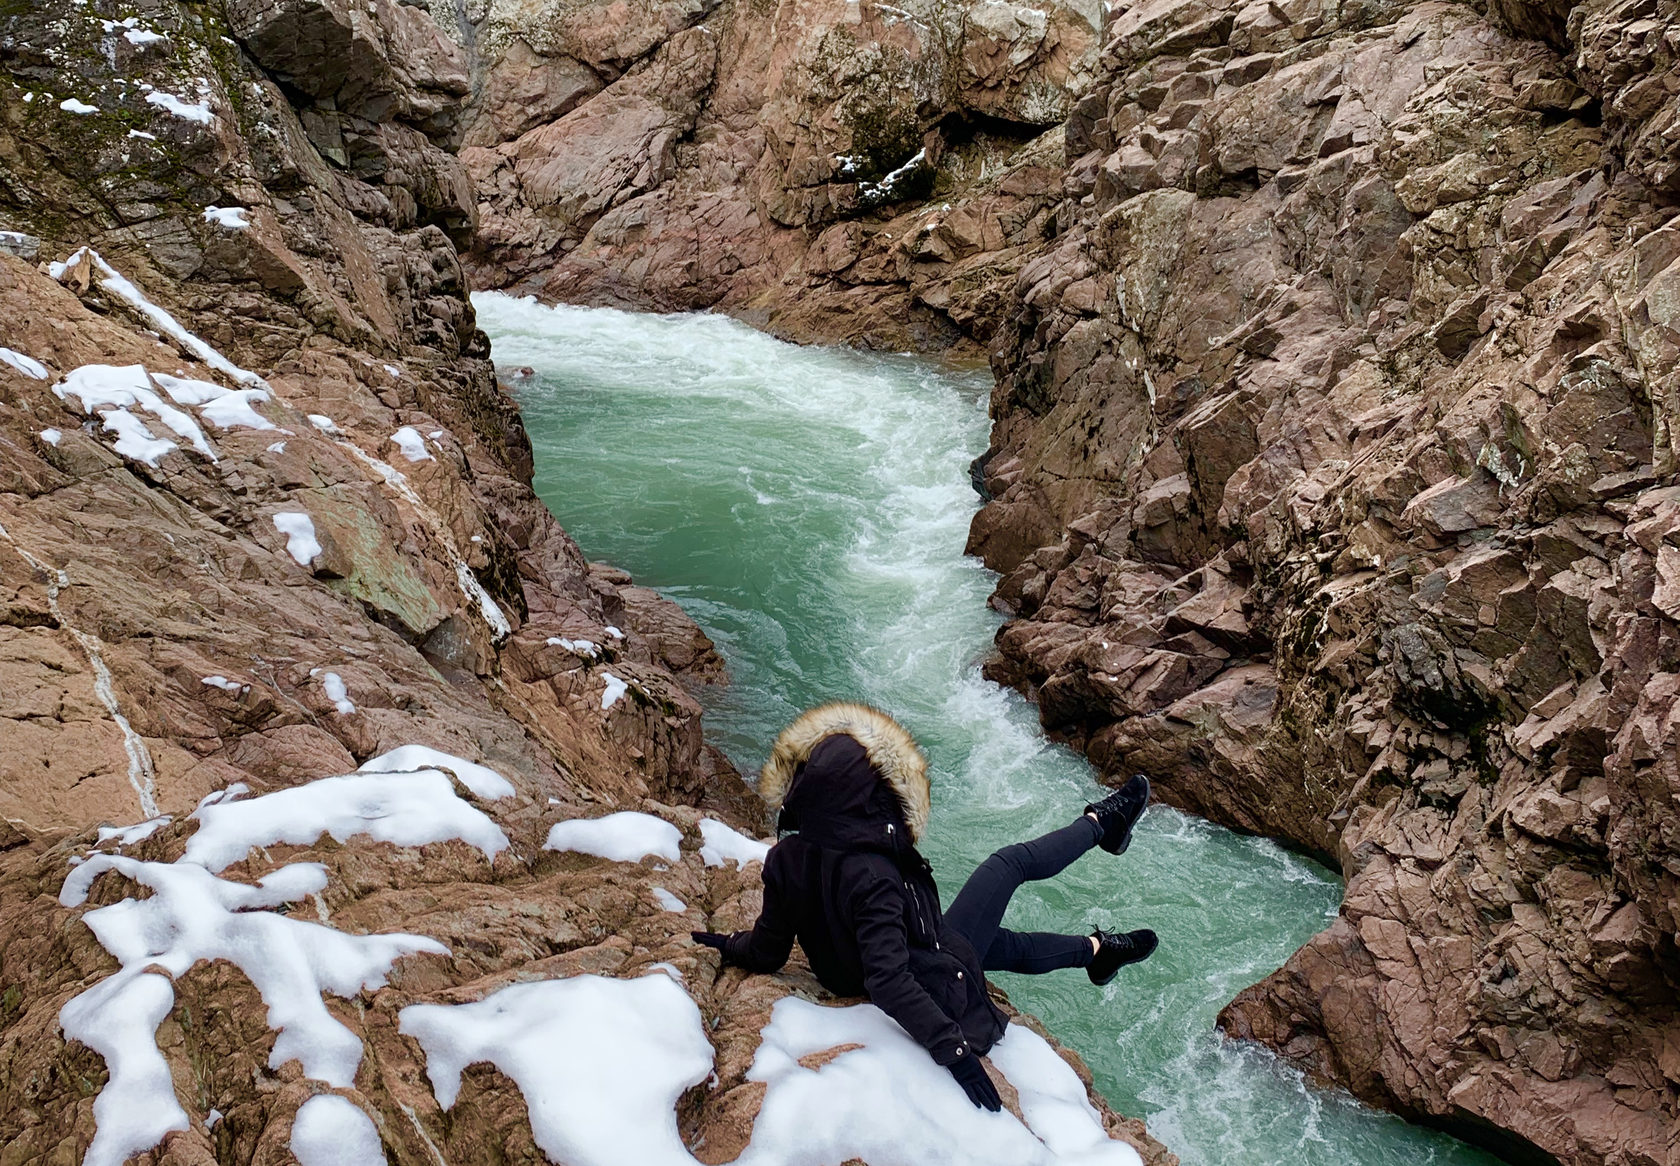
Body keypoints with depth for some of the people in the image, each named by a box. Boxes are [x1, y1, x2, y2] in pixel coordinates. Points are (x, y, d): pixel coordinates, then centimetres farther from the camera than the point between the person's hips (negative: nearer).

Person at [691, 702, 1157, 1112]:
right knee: (1013, 862, 10)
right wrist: (953, 1048, -39)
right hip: (934, 977, -7)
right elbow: (887, 981, -41)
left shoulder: (786, 858, -18)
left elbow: (766, 952, -7)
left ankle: (1097, 949, 54)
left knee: (1009, 944, 30)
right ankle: (1100, 824, 36)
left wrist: (729, 945, 13)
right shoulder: (871, 875, -39)